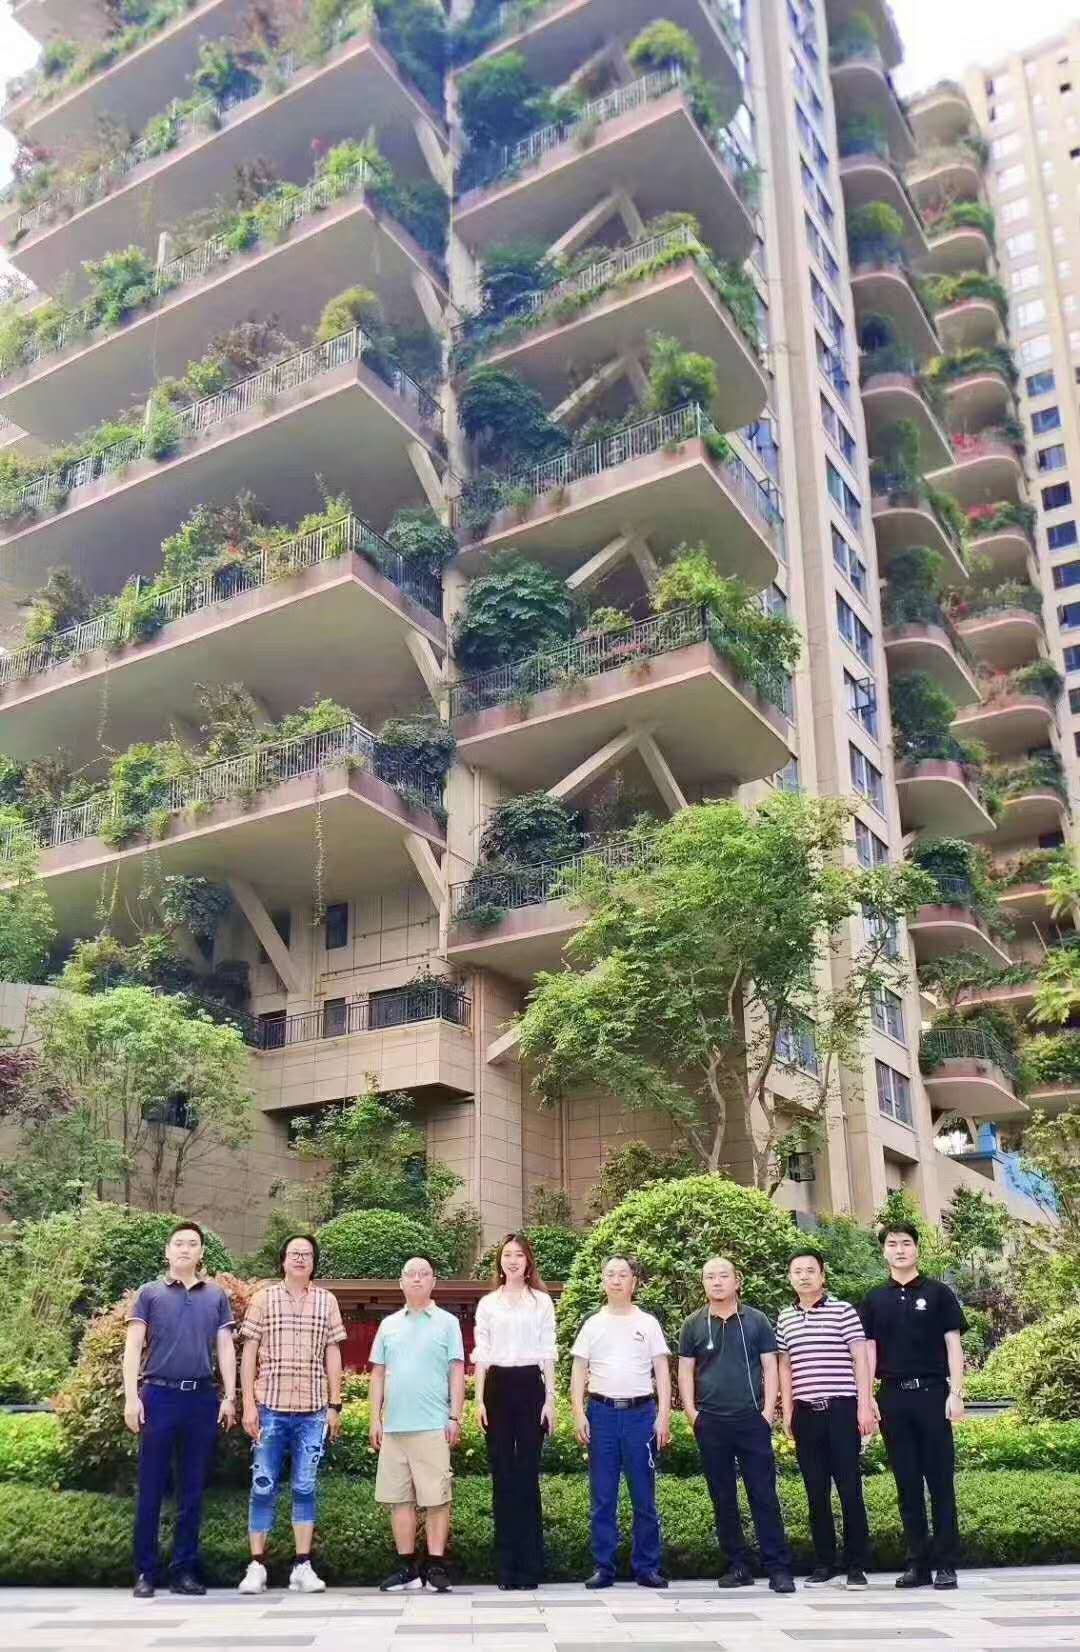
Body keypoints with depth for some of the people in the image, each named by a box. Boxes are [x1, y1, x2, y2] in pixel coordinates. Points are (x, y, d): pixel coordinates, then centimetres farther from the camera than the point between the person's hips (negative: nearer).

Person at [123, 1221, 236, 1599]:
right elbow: (133, 1347, 1)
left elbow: (225, 1348, 10)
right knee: (151, 1489, 2)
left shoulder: (216, 1296, 11)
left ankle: (185, 1570, 14)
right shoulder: (150, 1293, 5)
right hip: (159, 1395, -2)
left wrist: (229, 1397, 2)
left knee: (192, 1490, 7)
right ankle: (146, 1571, 10)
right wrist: (131, 1397, -9)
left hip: (203, 1398, 2)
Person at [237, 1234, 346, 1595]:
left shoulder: (327, 1301, 8)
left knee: (305, 1488, 4)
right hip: (270, 1408, -1)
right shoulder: (263, 1299, 4)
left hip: (313, 1411, 1)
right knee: (263, 1487, 1)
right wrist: (248, 1404, -4)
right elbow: (249, 1354, 3)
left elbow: (333, 1356, 10)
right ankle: (257, 1566, 9)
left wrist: (334, 1406, 5)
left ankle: (303, 1566, 9)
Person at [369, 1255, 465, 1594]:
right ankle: (407, 1568, 14)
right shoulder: (389, 1324, 13)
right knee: (399, 1498, 6)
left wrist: (455, 1417, -5)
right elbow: (378, 1374, 14)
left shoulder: (447, 1323, 4)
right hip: (394, 1425, 4)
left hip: (433, 1425, -4)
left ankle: (436, 1566, 4)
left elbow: (457, 1373, 1)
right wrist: (375, 1418, 7)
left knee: (436, 1497, -3)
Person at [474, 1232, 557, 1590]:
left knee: (528, 1473, -2)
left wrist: (550, 1398, -2)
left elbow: (547, 1353, 4)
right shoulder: (487, 1303, 9)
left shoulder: (541, 1301, 6)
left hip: (530, 1386, -1)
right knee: (502, 1474, 3)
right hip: (498, 1386, 2)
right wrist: (479, 1400, -1)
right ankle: (506, 1564, 10)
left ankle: (531, 1564, 4)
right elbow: (481, 1354, 7)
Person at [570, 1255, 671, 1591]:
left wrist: (663, 1415, -4)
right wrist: (579, 1414, -4)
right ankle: (603, 1567, 13)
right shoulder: (593, 1324, 8)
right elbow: (578, 1373, 7)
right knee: (602, 1497, 5)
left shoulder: (648, 1323, 6)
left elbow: (662, 1372, 4)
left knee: (644, 1496, 3)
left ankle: (647, 1567, 12)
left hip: (641, 1412, -1)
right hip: (601, 1413, 1)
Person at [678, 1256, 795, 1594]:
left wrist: (768, 1410, -4)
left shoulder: (756, 1321, 4)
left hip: (752, 1420, -1)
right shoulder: (693, 1325, 6)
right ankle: (737, 1566, 17)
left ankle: (778, 1568, 2)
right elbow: (685, 1372, 8)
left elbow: (770, 1368, 4)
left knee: (764, 1495, -2)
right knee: (722, 1498, 7)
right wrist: (691, 1412, -2)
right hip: (711, 1423, 2)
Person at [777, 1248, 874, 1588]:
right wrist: (787, 1412, 11)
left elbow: (860, 1359, -2)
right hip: (805, 1413, 4)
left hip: (842, 1409, -4)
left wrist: (865, 1406, -8)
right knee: (816, 1491, 8)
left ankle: (857, 1565, 6)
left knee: (850, 1489, -2)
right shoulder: (785, 1319, 11)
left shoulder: (843, 1311, -1)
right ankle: (824, 1562, 16)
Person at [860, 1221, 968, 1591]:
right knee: (907, 1483, 6)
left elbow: (953, 1343, 2)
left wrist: (956, 1393, -6)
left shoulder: (937, 1293, 4)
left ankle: (946, 1564, 5)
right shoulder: (874, 1299, 10)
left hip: (932, 1393, -2)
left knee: (940, 1480, -2)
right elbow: (869, 1349, 10)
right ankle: (918, 1564, 12)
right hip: (893, 1396, 2)